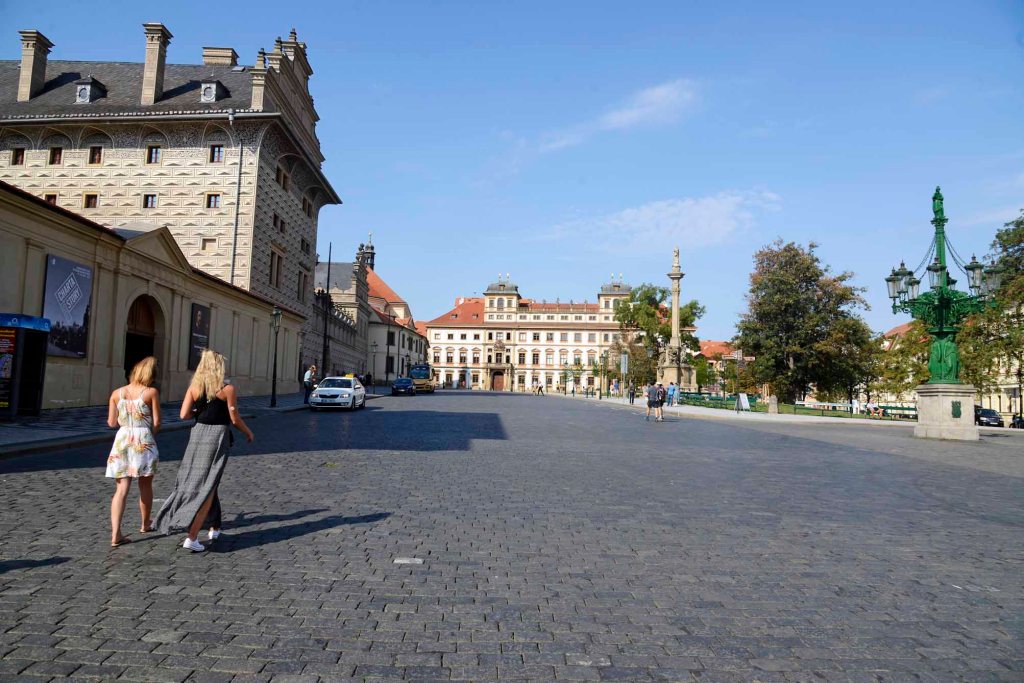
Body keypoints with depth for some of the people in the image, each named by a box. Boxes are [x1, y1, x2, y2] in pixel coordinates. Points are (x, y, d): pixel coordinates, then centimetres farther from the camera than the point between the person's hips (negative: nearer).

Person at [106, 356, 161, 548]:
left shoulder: (117, 393, 4)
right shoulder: (151, 392, -6)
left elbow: (111, 422, 6)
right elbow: (157, 423, -6)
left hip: (122, 440, 3)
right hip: (143, 440, -2)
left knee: (121, 489, 2)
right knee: (145, 485, 16)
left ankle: (115, 534, -7)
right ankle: (145, 524, 32)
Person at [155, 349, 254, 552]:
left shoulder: (194, 387, 2)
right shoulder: (227, 389, -8)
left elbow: (184, 415, -3)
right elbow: (235, 419, -6)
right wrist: (248, 432, 12)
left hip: (198, 433, 4)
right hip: (218, 436, -4)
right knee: (207, 487, 1)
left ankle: (214, 528, 31)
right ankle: (192, 538, -5)